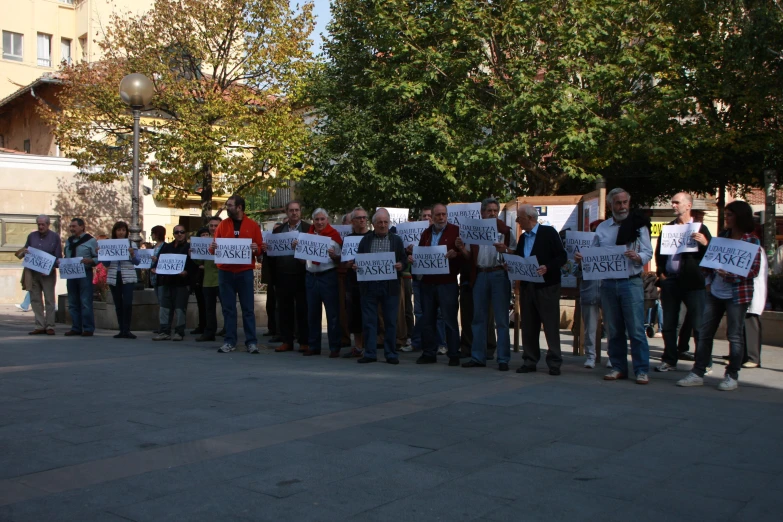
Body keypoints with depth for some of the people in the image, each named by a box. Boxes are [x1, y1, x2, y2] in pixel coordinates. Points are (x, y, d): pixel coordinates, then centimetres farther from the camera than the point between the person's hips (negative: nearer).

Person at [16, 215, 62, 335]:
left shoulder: (55, 237, 1)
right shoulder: (31, 236, 10)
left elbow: (58, 257, -1)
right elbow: (25, 251, 18)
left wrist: (50, 268, -16)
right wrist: (23, 252, -7)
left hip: (48, 273, -4)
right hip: (32, 272, 4)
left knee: (49, 300, -1)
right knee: (35, 300, 4)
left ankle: (50, 326, 2)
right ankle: (40, 326, 8)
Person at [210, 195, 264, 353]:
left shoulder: (253, 225, 4)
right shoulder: (222, 225, 9)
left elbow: (260, 249, 4)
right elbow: (215, 247, 10)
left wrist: (256, 249, -18)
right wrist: (212, 247, -12)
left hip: (245, 272, -2)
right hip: (225, 271, 2)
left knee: (248, 308, 0)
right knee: (228, 308, 4)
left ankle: (251, 342, 3)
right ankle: (229, 342, 10)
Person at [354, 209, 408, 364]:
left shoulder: (396, 240, 9)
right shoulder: (365, 240, 12)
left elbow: (404, 260, 7)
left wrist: (401, 265, -14)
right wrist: (354, 265, -8)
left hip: (390, 286, -1)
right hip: (369, 285, 1)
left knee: (391, 321, 2)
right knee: (369, 320, 3)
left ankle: (391, 354, 11)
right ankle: (370, 353, 11)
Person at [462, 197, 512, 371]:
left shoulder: (505, 230, 4)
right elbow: (471, 256, 12)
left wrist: (505, 250, -20)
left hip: (499, 275, -4)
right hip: (480, 275, 4)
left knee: (501, 320, -1)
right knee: (479, 318, 8)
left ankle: (503, 359, 3)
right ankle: (478, 357, 15)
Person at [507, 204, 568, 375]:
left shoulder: (549, 232, -5)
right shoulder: (522, 237, 15)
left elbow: (562, 257, -9)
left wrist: (547, 268, -23)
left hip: (546, 286, -6)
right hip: (527, 285, 6)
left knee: (551, 325, -1)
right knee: (528, 326, 8)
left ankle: (554, 362, 5)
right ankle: (529, 361, 15)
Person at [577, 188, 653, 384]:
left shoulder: (639, 225, 1)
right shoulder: (602, 228, 11)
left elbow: (648, 253, -4)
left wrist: (637, 257, -25)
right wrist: (582, 259, -9)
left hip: (631, 282, -4)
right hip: (608, 283, 4)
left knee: (636, 329, -4)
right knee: (613, 330, 9)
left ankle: (642, 370, 3)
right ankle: (618, 368, 18)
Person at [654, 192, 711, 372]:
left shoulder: (700, 229, 3)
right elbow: (659, 253, 20)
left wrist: (705, 244, -20)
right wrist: (661, 273, 7)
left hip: (693, 282, -4)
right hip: (670, 281, 4)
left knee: (699, 324, -4)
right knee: (668, 324, 8)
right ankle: (669, 360, 16)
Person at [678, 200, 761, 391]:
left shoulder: (751, 241, -6)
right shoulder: (722, 236, 11)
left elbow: (754, 270, -11)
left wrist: (730, 273, -23)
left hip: (737, 294, -6)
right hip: (715, 292, 6)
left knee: (734, 336, 2)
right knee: (704, 332, 5)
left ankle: (732, 377, 14)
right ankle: (697, 374, 11)